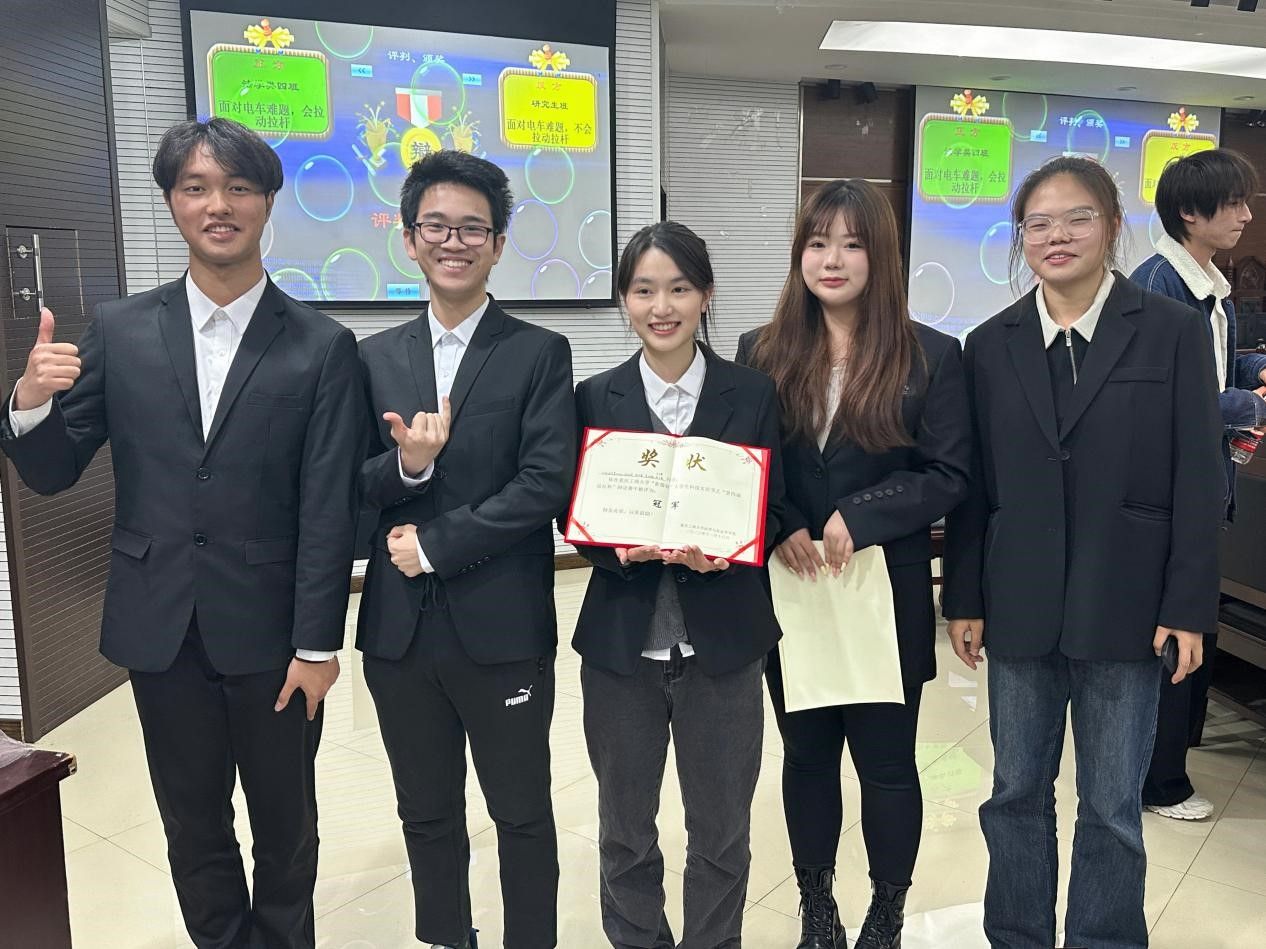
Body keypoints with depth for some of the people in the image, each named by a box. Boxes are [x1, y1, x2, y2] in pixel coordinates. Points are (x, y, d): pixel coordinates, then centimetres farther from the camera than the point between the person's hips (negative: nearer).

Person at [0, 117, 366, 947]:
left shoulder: (323, 346, -6)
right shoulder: (119, 331, 1)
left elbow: (328, 511, -8)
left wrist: (318, 644, -9)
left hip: (270, 631, -2)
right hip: (161, 629, 2)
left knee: (286, 825, 16)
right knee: (194, 831, 18)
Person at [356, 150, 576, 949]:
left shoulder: (540, 354, -4)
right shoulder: (376, 357, 7)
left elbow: (547, 484, -13)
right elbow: (349, 488, 3)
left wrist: (434, 544, -14)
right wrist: (404, 465, -18)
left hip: (503, 626, -3)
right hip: (400, 628, 4)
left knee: (523, 814, 12)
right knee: (427, 814, 20)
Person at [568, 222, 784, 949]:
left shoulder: (753, 394, -1)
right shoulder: (595, 398, 0)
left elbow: (773, 513, -1)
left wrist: (724, 548, -20)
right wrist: (624, 548, -20)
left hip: (723, 642, 0)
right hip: (620, 643, 1)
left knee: (721, 832, 15)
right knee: (625, 830, 17)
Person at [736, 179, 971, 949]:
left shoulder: (931, 356, -4)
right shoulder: (762, 352, 3)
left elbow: (949, 476, -7)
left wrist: (860, 517, -19)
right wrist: (779, 528, -14)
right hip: (790, 594, 3)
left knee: (886, 762, 10)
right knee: (806, 755, 16)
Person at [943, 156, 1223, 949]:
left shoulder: (1174, 331, -1)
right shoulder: (991, 344, 6)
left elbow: (1198, 479, -3)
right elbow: (974, 484, 5)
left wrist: (1188, 608, -7)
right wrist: (965, 600, 3)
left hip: (1124, 606, -2)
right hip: (1021, 607, 2)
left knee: (1113, 808, 9)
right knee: (1017, 793, 13)